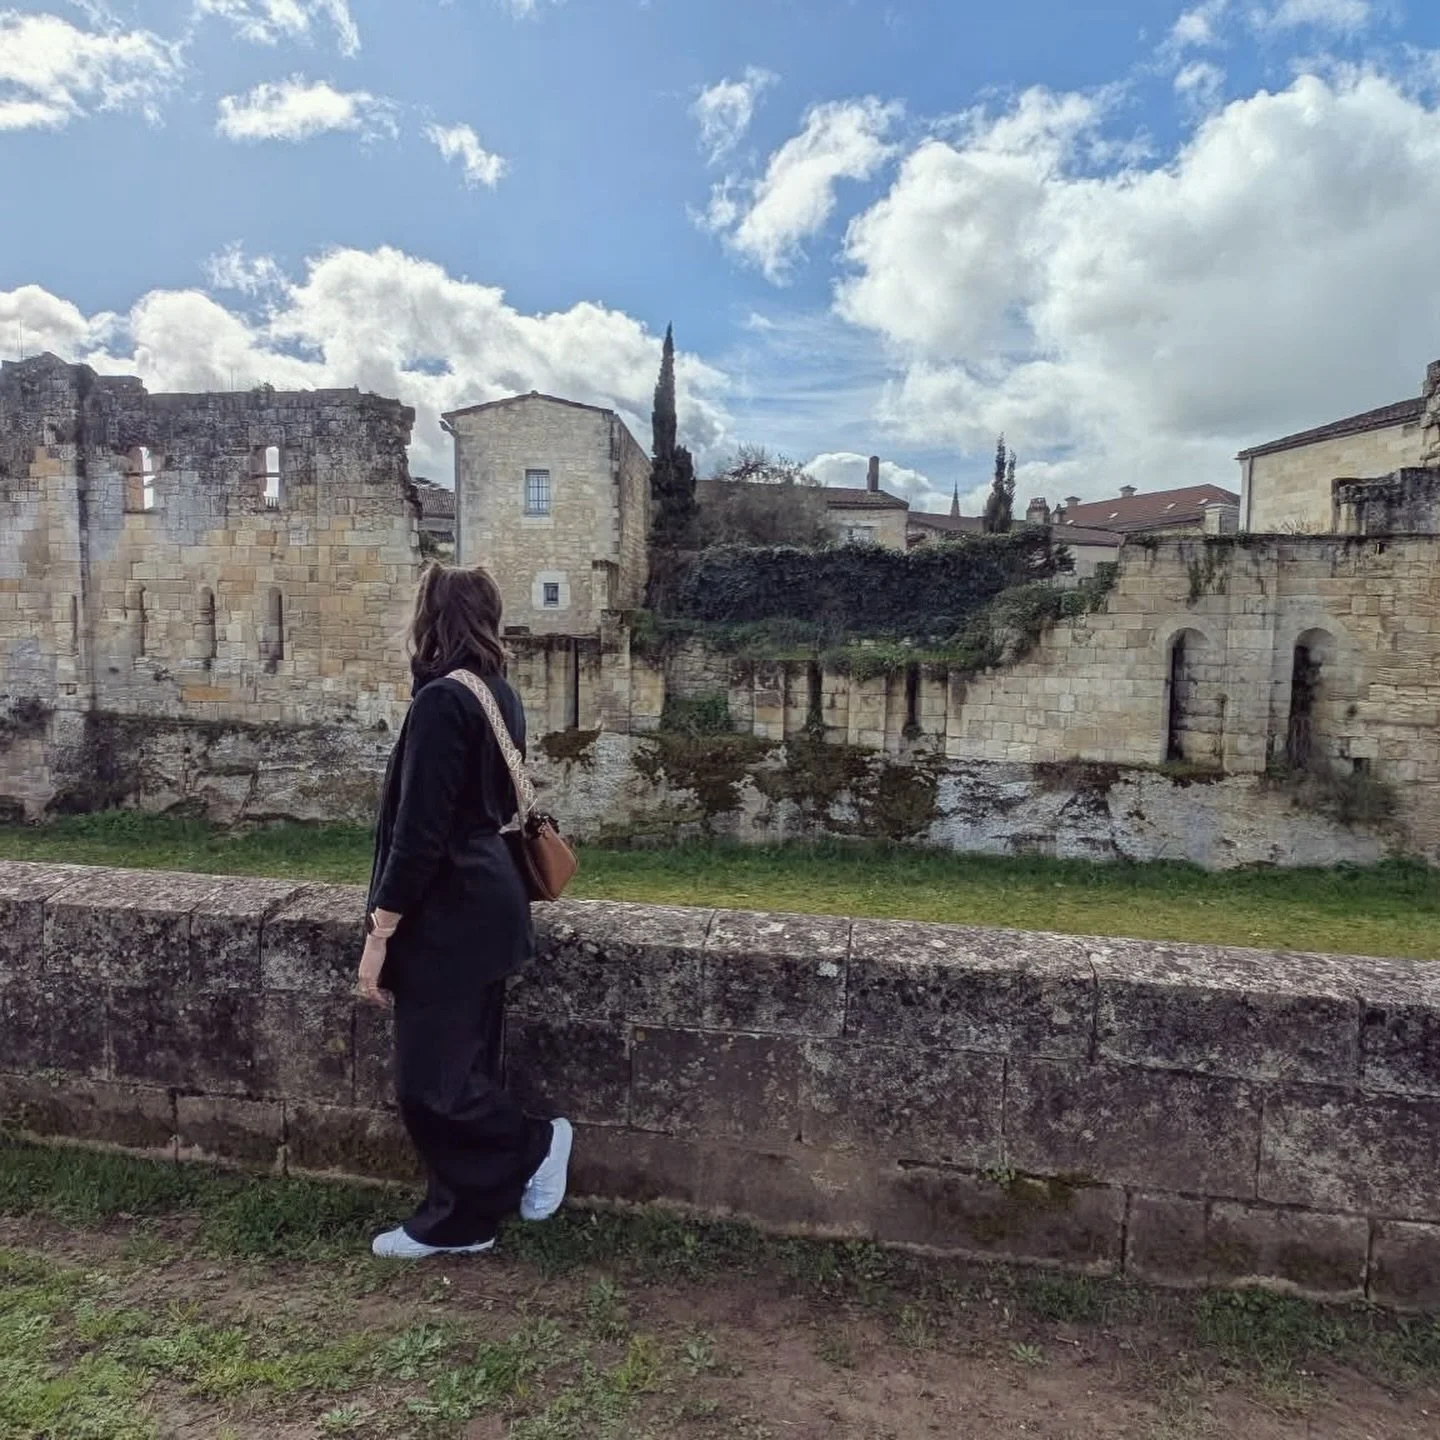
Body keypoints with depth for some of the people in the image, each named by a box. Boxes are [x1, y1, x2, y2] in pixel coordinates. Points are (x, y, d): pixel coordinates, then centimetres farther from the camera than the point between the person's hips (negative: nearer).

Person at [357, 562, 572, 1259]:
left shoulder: (441, 700, -19)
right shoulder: (498, 695, 8)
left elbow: (419, 831, -21)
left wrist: (379, 933, -15)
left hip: (448, 915, -9)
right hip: (484, 904, 9)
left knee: (430, 1082, 4)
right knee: (459, 1068, 17)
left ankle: (536, 1144, 19)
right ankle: (459, 1220, 29)